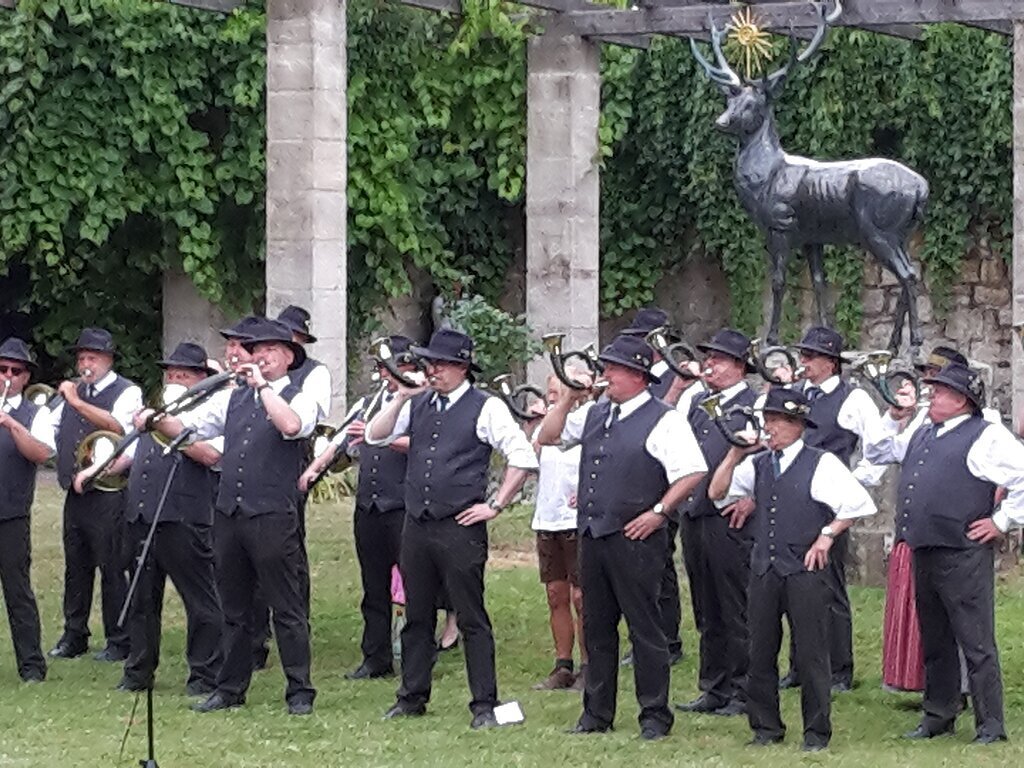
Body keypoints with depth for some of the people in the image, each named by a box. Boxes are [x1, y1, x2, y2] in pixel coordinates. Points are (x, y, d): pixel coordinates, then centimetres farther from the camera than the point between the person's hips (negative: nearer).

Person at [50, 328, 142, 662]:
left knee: (112, 568, -4)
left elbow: (118, 426, -24)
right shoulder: (73, 391, 16)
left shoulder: (126, 392, -5)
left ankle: (119, 642, 2)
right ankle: (73, 637, 18)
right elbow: (50, 428, 29)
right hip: (75, 494, 7)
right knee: (75, 567, 10)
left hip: (108, 494, -7)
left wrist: (77, 402, -24)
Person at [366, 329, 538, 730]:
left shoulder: (486, 408, -4)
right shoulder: (418, 405, 12)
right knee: (417, 617, 13)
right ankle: (412, 697, 22)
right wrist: (401, 398, -3)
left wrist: (494, 505, -7)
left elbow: (523, 457, -6)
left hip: (460, 528, -6)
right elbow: (374, 436, 8)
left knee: (472, 619, -3)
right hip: (416, 526, 6)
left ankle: (484, 705, 1)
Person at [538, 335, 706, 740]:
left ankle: (655, 716, 6)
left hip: (634, 539, -7)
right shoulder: (595, 414, 13)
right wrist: (568, 398, 7)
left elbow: (693, 472, -12)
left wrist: (657, 512, -14)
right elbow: (547, 436, 19)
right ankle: (597, 714, 21)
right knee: (596, 626, 13)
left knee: (644, 627, -1)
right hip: (592, 535, 7)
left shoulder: (662, 420, -8)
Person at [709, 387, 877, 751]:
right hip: (764, 569, 5)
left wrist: (827, 535, -7)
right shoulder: (757, 464, 13)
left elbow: (859, 503, -5)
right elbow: (716, 492, 9)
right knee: (761, 653, 6)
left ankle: (817, 732, 6)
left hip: (805, 570, -5)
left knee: (811, 653, -2)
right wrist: (735, 454, 0)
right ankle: (766, 728, 16)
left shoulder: (821, 463, -3)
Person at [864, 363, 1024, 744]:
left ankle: (990, 724, -3)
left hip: (962, 555, -8)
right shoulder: (920, 434, 18)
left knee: (976, 644, -6)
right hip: (923, 554, 8)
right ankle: (939, 716, 25)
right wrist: (895, 417, 16)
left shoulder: (986, 437, -6)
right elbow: (876, 453, 28)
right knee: (934, 643, 16)